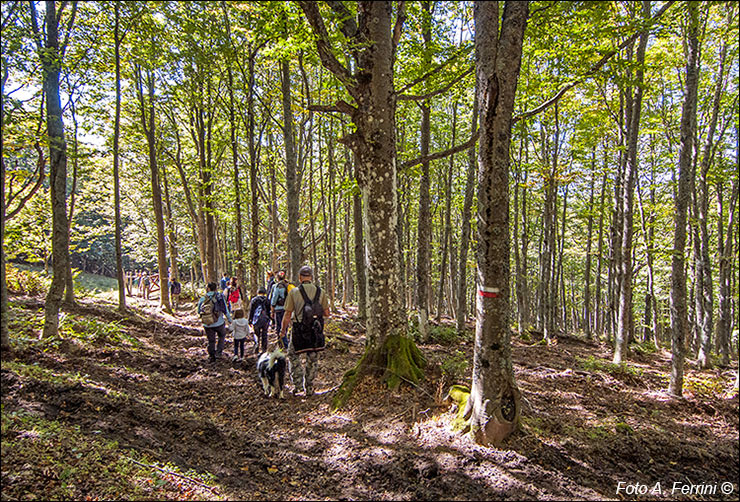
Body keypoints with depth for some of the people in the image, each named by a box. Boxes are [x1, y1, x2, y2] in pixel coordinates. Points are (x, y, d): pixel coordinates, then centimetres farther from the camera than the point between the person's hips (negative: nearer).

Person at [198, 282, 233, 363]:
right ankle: (218, 352, 18)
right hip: (219, 323, -1)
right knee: (222, 336, 26)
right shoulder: (219, 296, -11)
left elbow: (199, 311, 6)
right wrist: (229, 319, 6)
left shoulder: (202, 299, -6)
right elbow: (225, 310, -7)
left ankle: (212, 357, 25)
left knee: (211, 340, 17)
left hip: (207, 325, 1)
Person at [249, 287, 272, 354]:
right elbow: (269, 311, 7)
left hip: (256, 320, -1)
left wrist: (250, 320, 7)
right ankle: (264, 349, 12)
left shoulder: (254, 300, 0)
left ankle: (256, 348, -9)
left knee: (256, 335, 7)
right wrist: (269, 319, 13)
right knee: (264, 335, 10)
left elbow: (251, 311, 1)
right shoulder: (267, 300, 5)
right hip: (265, 320, 1)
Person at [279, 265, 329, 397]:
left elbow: (287, 315, -7)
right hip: (316, 331, 3)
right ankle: (309, 388, 22)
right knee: (313, 359, 14)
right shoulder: (320, 292, 0)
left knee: (293, 356, 17)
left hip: (299, 331, -2)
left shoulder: (293, 292, -8)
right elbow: (327, 313, 3)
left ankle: (298, 383, 8)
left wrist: (283, 330, 8)